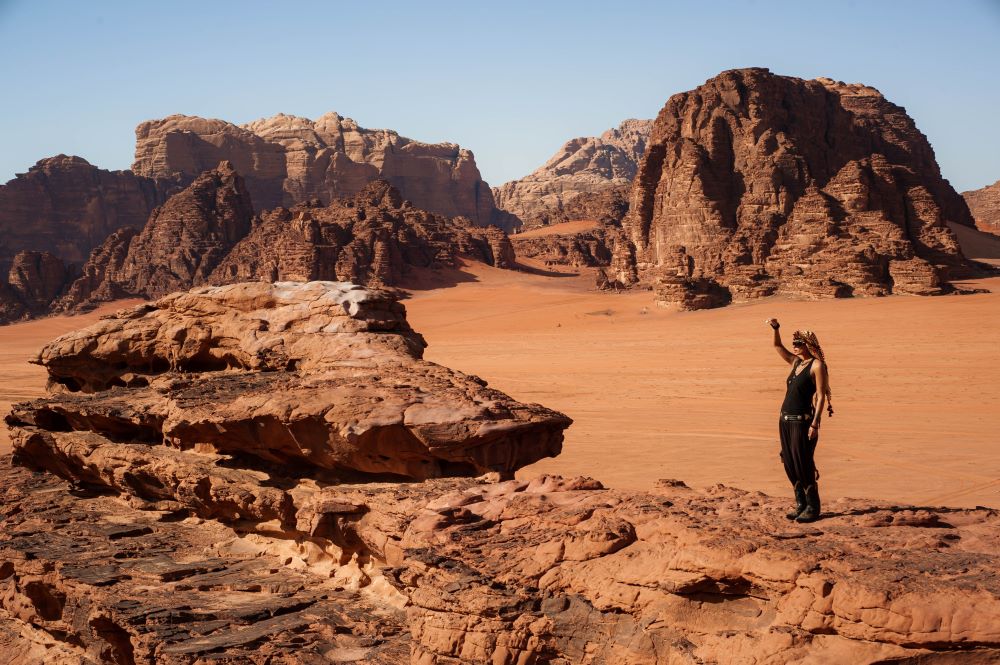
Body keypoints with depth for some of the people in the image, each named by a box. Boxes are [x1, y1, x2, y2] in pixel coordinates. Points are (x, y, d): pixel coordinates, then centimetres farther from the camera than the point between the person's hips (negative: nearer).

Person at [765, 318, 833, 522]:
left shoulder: (817, 365, -8)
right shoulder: (796, 362, 13)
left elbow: (821, 396, -13)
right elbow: (778, 347, 24)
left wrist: (815, 424, -20)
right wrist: (775, 328, 6)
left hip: (802, 421, -8)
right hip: (785, 419, 8)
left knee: (803, 465, -7)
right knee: (790, 465, 8)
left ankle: (812, 507, 2)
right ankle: (800, 504, 18)